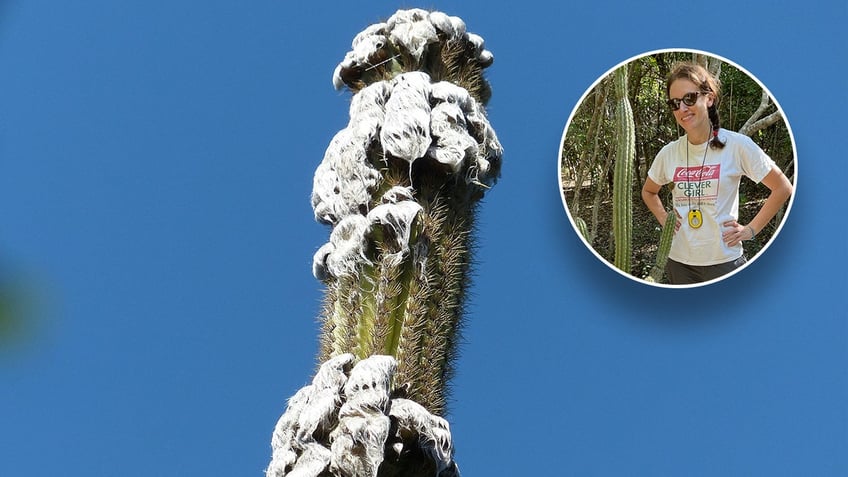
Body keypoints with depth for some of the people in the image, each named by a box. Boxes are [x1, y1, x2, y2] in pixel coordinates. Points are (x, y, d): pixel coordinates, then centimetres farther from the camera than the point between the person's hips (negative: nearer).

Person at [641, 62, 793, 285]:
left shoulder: (737, 145, -8)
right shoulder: (669, 153, 3)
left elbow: (782, 188, -2)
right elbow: (648, 191, 23)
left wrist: (751, 229, -5)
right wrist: (663, 219, 7)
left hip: (724, 261, -4)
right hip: (679, 262, 4)